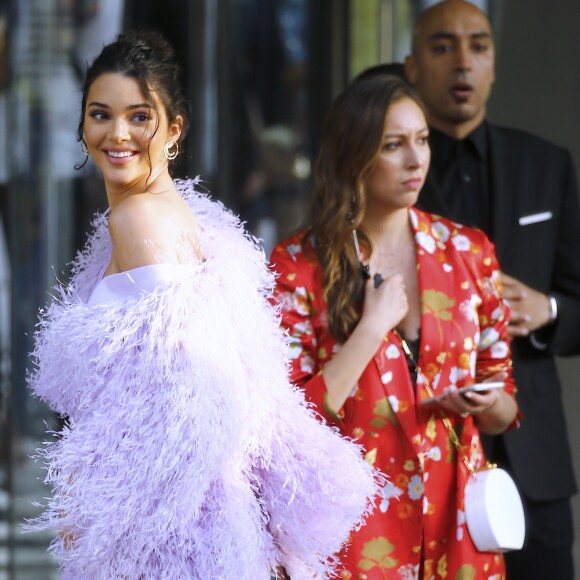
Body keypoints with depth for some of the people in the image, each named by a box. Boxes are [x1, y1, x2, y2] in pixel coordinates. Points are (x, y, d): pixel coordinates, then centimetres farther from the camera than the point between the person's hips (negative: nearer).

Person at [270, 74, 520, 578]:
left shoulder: (469, 252, 3)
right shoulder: (298, 265, -6)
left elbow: (505, 406, 10)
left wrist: (490, 407, -12)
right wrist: (373, 327, -15)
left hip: (454, 518, 3)